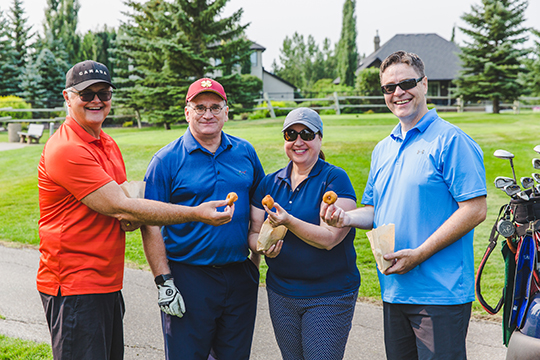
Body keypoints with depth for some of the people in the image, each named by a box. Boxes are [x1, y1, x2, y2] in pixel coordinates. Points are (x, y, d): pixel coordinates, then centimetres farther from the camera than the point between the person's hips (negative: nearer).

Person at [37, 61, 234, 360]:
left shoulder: (108, 145, 14)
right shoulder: (66, 149, -17)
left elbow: (123, 199, 19)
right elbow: (119, 207, -20)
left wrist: (132, 220, -8)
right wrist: (196, 214, -18)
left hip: (108, 282, 9)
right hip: (73, 287, -9)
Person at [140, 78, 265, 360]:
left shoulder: (245, 152, 6)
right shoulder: (167, 160, -6)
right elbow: (151, 225, -8)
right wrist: (163, 281, -13)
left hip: (240, 277, 4)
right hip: (188, 278, -4)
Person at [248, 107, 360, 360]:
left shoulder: (335, 179, -9)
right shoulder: (269, 183, 7)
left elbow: (329, 238, -19)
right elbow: (254, 233, 7)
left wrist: (288, 221, -31)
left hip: (329, 296, -5)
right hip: (280, 292, 5)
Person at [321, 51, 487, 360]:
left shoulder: (450, 140, -9)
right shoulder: (383, 149, 16)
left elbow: (475, 209, -15)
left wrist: (419, 254, -18)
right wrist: (347, 217, -1)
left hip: (441, 293, -7)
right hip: (394, 291, 7)